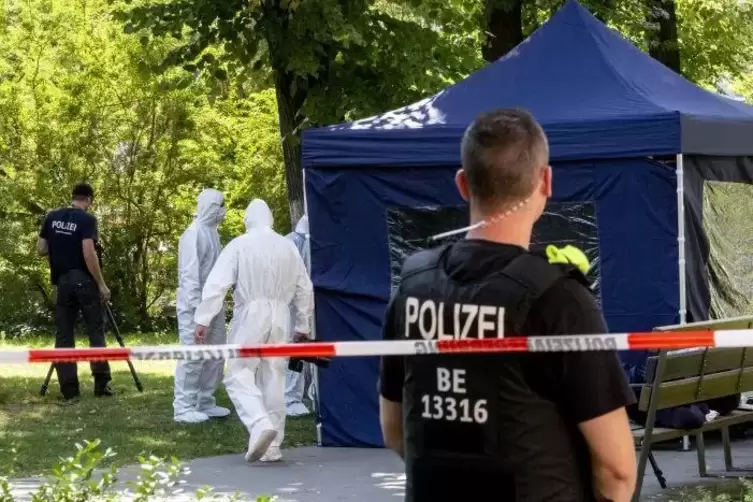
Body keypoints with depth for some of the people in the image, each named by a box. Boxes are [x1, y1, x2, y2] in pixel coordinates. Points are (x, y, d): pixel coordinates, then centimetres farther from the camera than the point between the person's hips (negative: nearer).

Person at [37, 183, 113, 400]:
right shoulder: (87, 219, -9)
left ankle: (69, 390, 0)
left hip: (62, 281, 4)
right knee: (96, 329, 4)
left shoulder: (52, 217, 6)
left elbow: (41, 249, 8)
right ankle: (101, 383, -4)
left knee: (64, 334, 5)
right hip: (83, 280, -4)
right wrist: (101, 284, -11)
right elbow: (89, 254, -17)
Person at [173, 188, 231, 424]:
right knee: (192, 356, -8)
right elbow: (190, 273, -19)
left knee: (215, 355, 12)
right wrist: (196, 305, -23)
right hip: (196, 305, -9)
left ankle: (205, 403, 21)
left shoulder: (211, 232, 13)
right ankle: (183, 408, -5)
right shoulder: (194, 234, -14)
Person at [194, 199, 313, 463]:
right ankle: (272, 447, 12)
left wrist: (202, 320, -10)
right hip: (279, 317, 4)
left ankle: (260, 424, -25)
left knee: (239, 374, -1)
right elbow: (305, 289, 14)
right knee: (273, 379, 10)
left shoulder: (239, 245, -4)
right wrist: (303, 325, 23)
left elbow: (216, 284, -11)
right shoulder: (288, 247, 10)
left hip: (250, 316, -4)